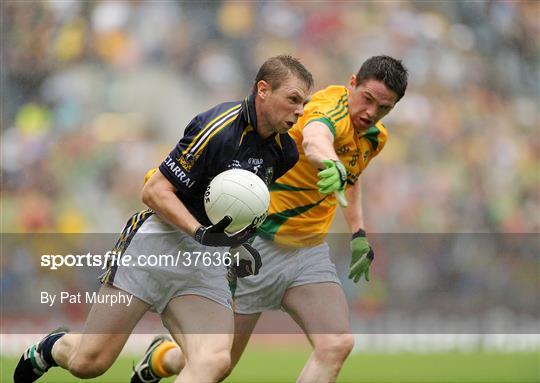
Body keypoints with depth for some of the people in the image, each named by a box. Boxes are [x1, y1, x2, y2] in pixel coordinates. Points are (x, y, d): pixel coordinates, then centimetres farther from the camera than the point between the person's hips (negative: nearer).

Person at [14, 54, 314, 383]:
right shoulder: (218, 127, -18)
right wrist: (200, 232, -26)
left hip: (209, 265, 6)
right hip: (159, 241, -6)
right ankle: (52, 348, 33)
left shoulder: (283, 152, 5)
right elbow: (155, 191, -15)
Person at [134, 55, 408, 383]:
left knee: (338, 345, -18)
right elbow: (314, 138, -51)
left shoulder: (376, 137, 4)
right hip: (260, 244, -7)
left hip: (311, 252, 7)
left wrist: (358, 233, 18)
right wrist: (331, 163, -72)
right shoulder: (329, 107, -24)